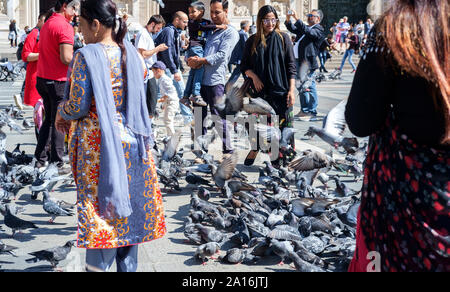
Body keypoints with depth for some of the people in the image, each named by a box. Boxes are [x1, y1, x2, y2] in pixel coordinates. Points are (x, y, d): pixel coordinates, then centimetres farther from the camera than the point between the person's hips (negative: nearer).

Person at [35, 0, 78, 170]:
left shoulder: (47, 24, 14)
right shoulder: (65, 26, -15)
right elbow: (66, 58, -22)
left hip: (43, 78, 9)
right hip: (58, 81, -9)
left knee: (49, 119, 19)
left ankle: (40, 158, 22)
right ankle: (56, 164, 6)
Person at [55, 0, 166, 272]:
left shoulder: (86, 56, -16)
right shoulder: (132, 54, 3)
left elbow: (79, 107, -15)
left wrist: (61, 112, 6)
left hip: (97, 144, -5)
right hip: (131, 141, 5)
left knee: (100, 207, 3)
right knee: (129, 205, 14)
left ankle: (97, 265, 9)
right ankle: (128, 265, 24)